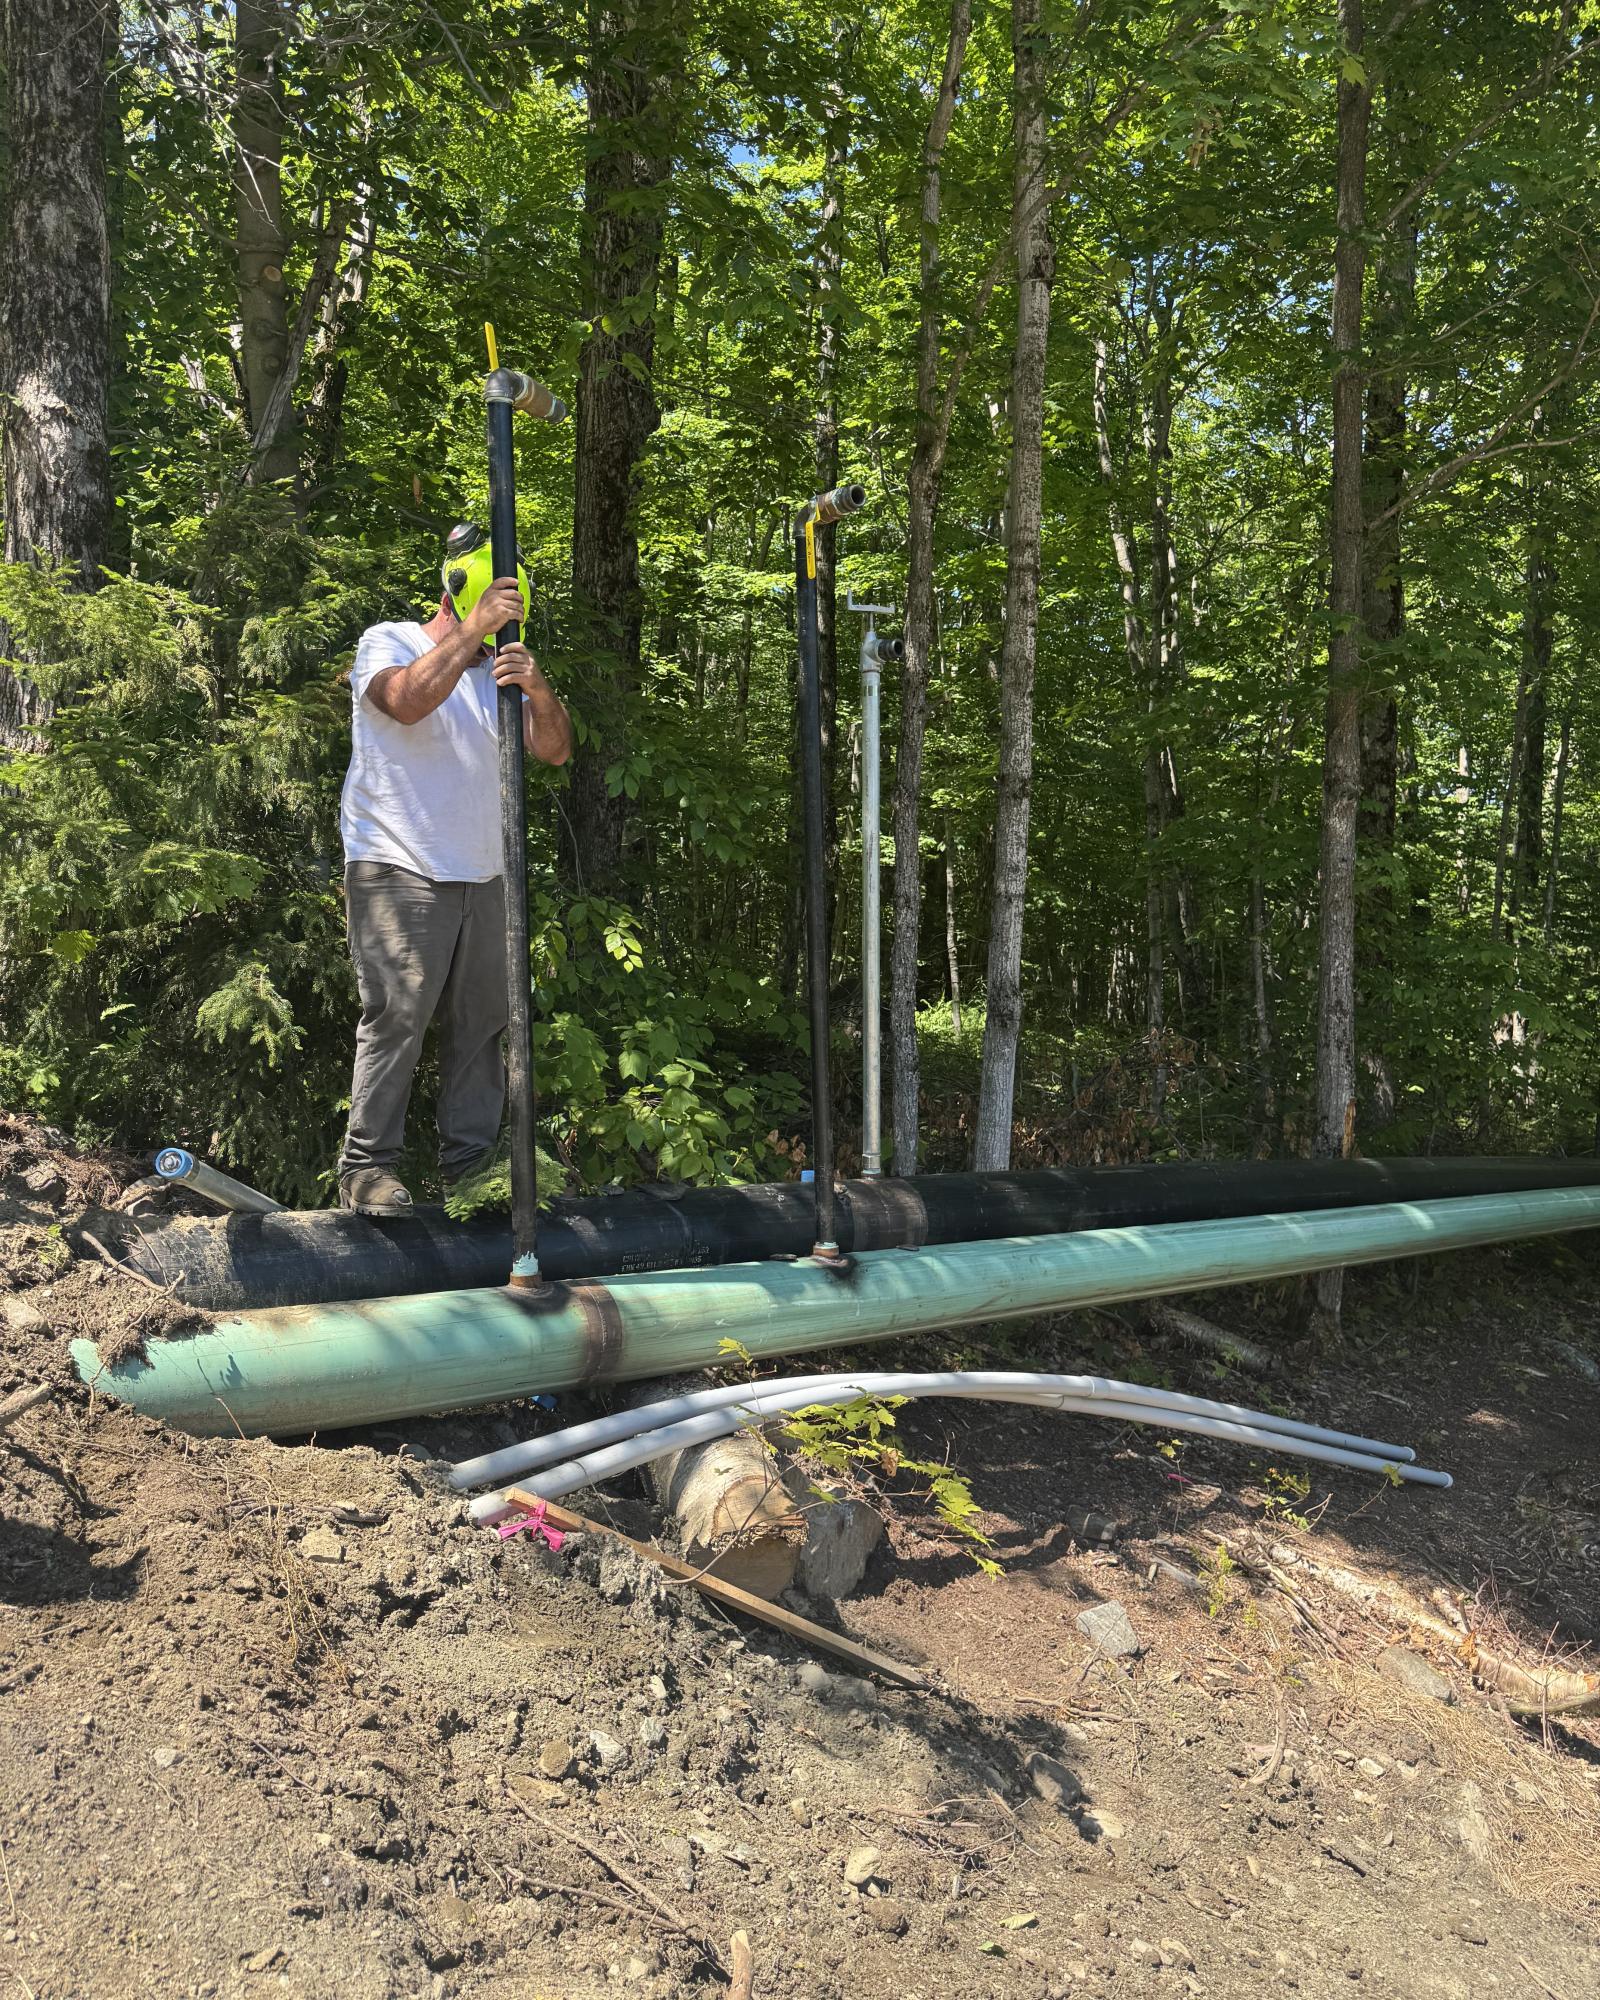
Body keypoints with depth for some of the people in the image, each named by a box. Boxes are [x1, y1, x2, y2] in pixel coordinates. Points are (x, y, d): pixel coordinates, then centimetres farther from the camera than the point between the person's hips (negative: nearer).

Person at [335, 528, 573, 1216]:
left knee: (483, 1020, 5)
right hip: (399, 873, -6)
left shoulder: (496, 668, 20)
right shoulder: (388, 643, 4)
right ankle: (366, 1167, -4)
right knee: (396, 1017, -11)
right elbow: (408, 701, -20)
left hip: (482, 878, 6)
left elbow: (555, 750, 8)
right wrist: (474, 629, -19)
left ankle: (469, 1163, 13)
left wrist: (537, 689, -11)